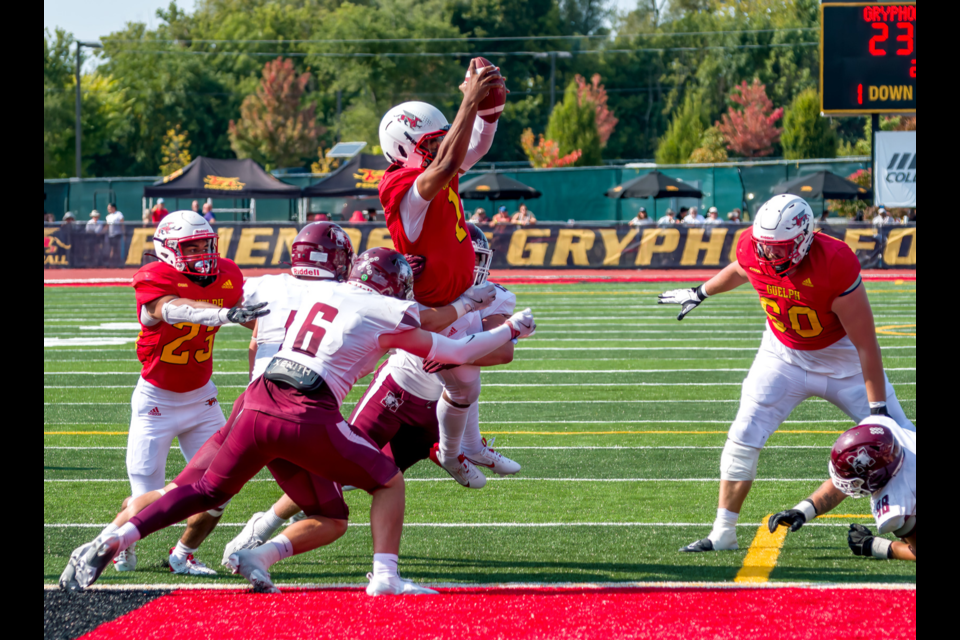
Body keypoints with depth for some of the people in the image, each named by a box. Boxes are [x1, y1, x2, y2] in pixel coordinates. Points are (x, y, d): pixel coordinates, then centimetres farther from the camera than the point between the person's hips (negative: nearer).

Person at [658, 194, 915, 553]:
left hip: (840, 358, -3)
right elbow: (740, 270, 10)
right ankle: (723, 534, 3)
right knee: (743, 439, -7)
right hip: (784, 355, 3)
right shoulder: (753, 249, -20)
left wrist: (879, 408, -24)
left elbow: (866, 343, -27)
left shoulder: (835, 264, -34)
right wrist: (700, 294, 27)